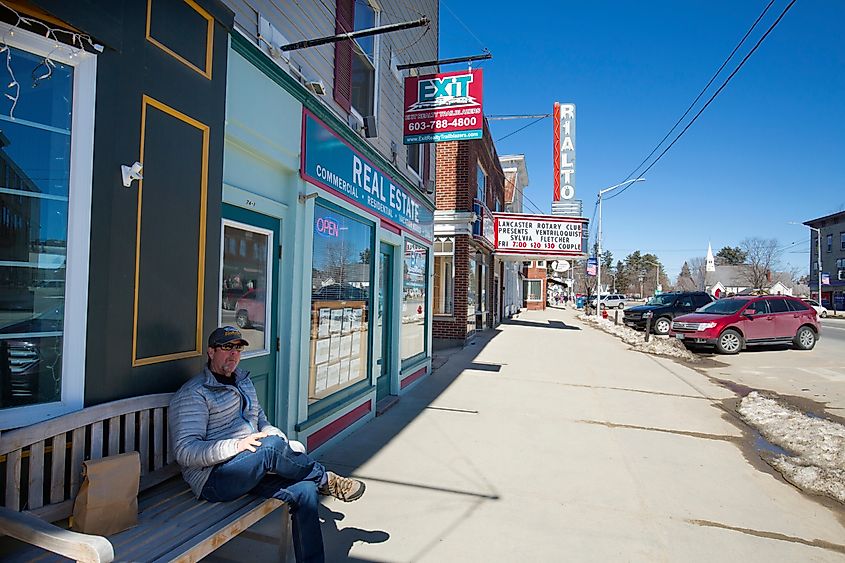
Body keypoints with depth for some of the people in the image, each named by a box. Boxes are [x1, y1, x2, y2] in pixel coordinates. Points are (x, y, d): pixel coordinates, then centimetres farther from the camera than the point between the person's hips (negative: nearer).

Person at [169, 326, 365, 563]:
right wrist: (237, 445, -26)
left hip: (254, 471, 7)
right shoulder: (193, 394, -6)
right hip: (214, 478, -7)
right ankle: (326, 479, -8)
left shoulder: (244, 381, 18)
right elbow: (185, 452, -14)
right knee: (271, 445, -32)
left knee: (305, 490, -17)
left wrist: (284, 445, 3)